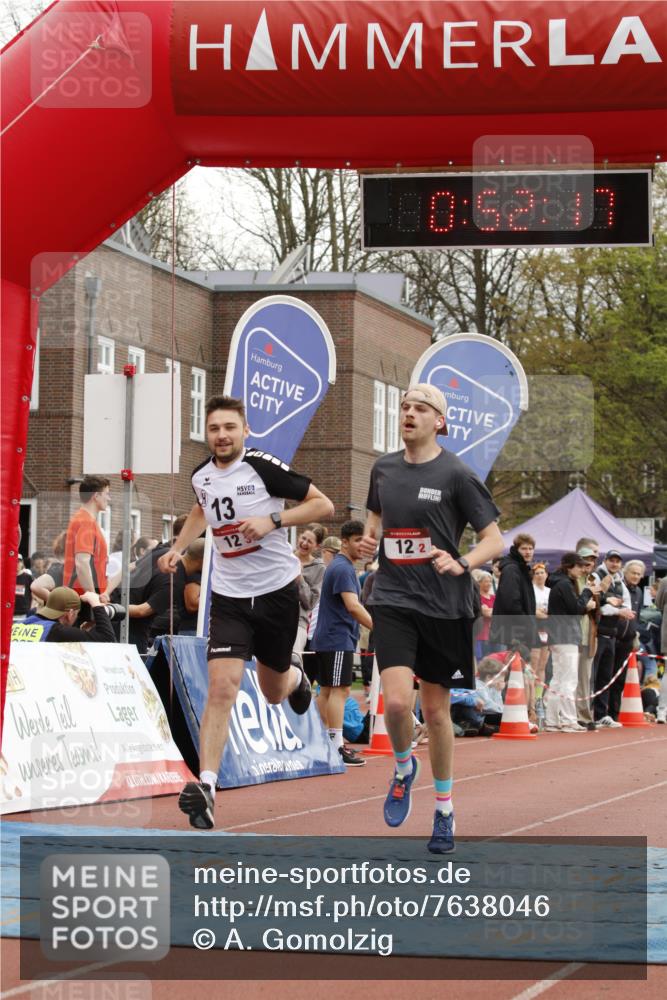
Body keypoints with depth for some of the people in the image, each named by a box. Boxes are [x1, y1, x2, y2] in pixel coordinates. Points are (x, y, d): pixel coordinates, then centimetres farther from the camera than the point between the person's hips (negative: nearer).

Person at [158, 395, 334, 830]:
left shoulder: (263, 466, -14)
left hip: (277, 592, -2)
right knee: (222, 687, -17)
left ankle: (295, 677, 55)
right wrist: (179, 548, 15)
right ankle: (206, 786, -23)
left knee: (274, 693, 16)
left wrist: (273, 520, -22)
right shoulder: (202, 476, 3)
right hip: (229, 597, 2)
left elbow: (323, 505, -12)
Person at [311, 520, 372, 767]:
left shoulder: (341, 567, 18)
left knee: (327, 690, 12)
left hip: (327, 638, 10)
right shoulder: (342, 568, -14)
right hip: (338, 639, -10)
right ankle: (337, 747, -15)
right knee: (339, 690, -12)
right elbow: (352, 606, -24)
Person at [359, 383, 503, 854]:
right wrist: (369, 538, 3)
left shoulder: (456, 474, -6)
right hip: (393, 599, 2)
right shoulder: (384, 468, 7)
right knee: (396, 701, -17)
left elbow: (495, 540, -5)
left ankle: (445, 808, 25)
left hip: (443, 603, -2)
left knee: (436, 710, 7)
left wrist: (461, 564, -23)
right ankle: (404, 767, 16)